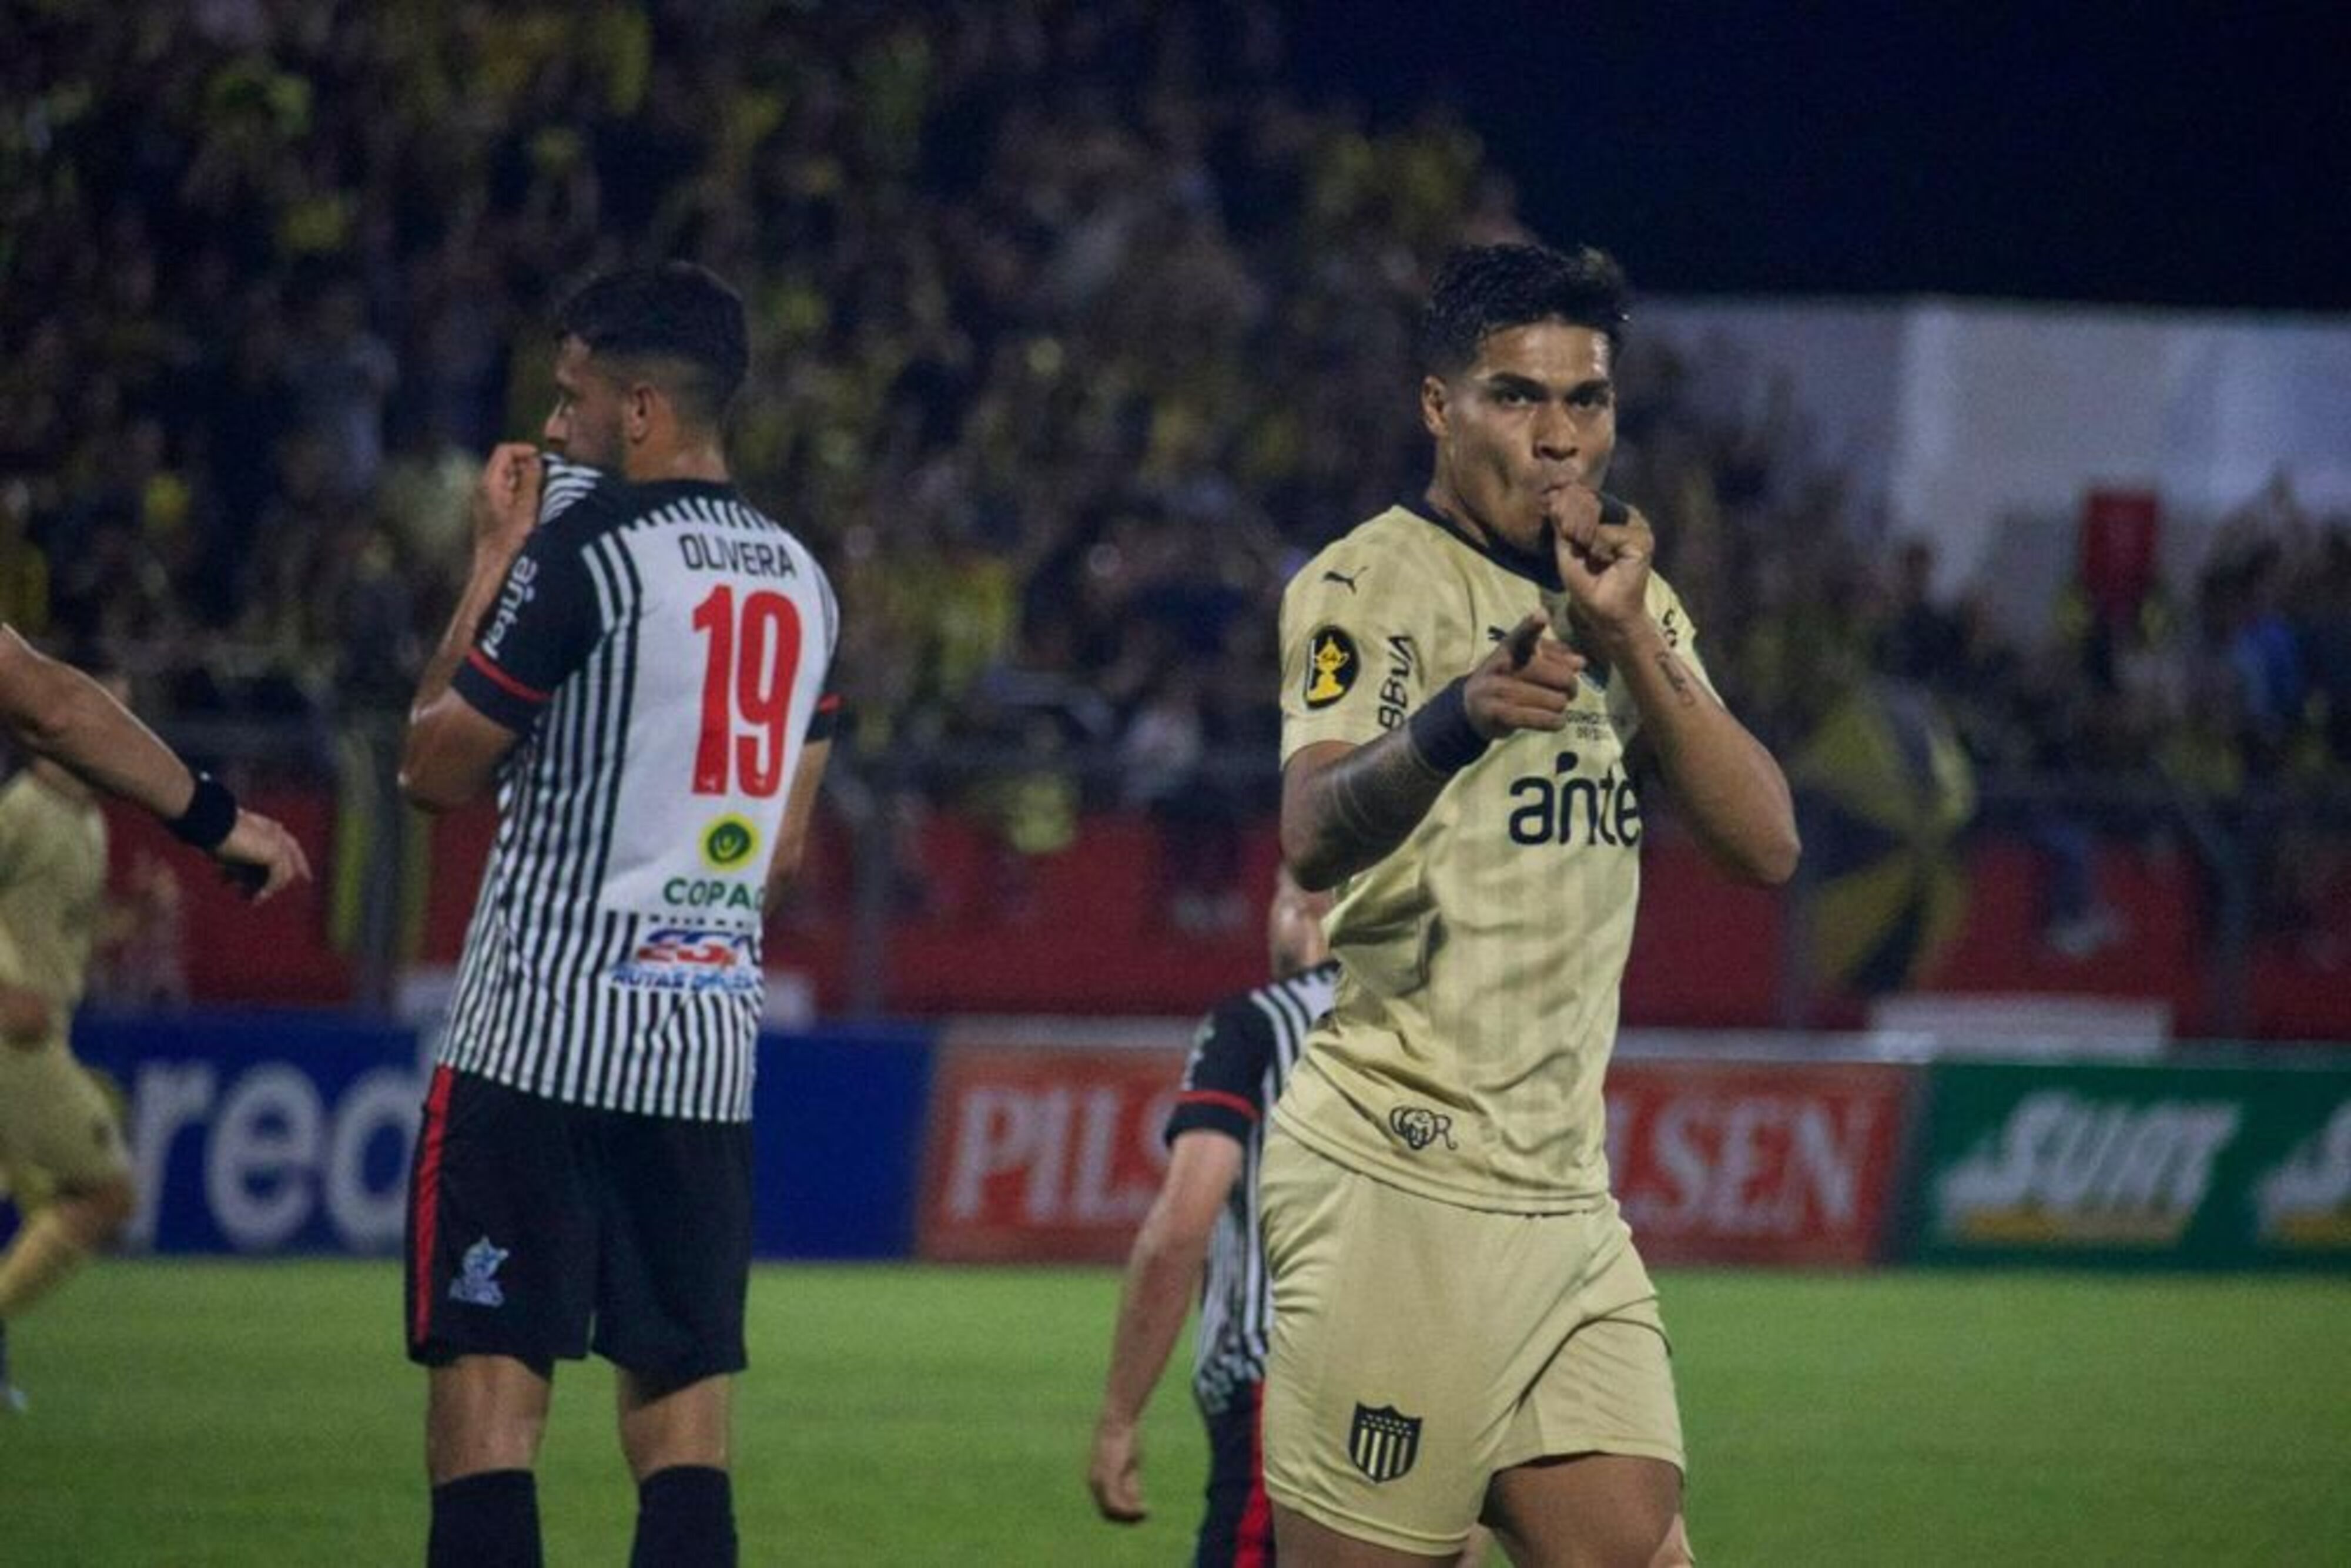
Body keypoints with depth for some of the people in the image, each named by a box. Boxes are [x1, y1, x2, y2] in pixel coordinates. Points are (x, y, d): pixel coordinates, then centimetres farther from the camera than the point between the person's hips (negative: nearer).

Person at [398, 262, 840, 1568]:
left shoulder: (584, 546, -10)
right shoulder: (801, 579, 12)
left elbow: (438, 768, -1)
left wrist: (491, 561, 6)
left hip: (543, 1035, -7)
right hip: (711, 1042, 7)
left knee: (487, 1393, -7)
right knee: (683, 1410, 7)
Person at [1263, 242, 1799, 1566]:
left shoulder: (1630, 599, 15)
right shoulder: (1373, 586, -7)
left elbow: (1767, 844, 3)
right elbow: (1315, 836, -25)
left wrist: (1630, 642, -10)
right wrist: (1454, 720, -46)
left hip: (1567, 1202, 7)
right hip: (1399, 1189, -7)